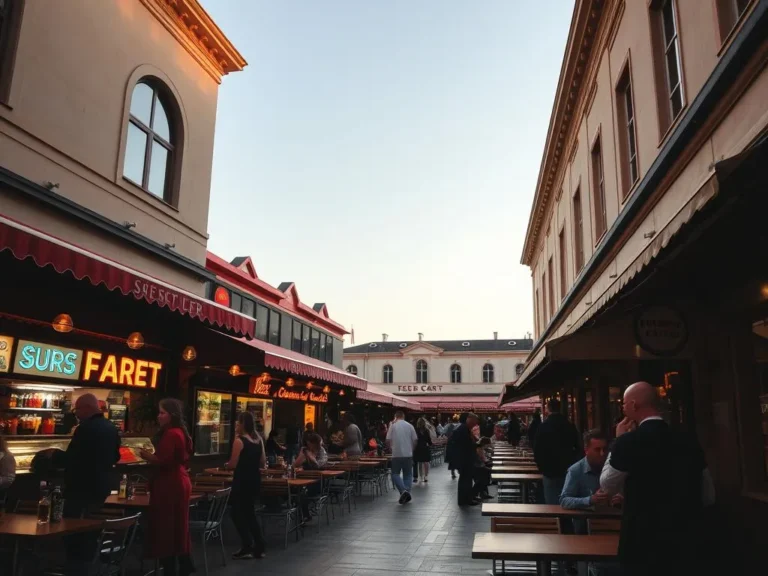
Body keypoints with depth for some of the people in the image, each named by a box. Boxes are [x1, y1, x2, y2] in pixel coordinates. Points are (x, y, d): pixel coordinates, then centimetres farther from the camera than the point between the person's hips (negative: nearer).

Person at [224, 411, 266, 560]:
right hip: (254, 480, 7)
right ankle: (259, 548, 18)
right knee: (250, 513, 17)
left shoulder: (239, 440, -15)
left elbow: (233, 464, -17)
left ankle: (247, 548, 3)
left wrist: (225, 466, 3)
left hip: (242, 481, -7)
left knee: (238, 513, 6)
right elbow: (263, 463, 10)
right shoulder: (258, 440, 6)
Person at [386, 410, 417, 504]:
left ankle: (403, 490, -14)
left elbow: (388, 440, -6)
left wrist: (391, 448, 12)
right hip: (408, 454, 2)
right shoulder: (409, 426, 1)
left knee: (395, 474, 6)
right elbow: (415, 440, 2)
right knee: (408, 475, 14)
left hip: (397, 454, -2)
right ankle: (407, 492, 7)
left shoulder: (393, 426, -4)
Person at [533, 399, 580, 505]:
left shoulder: (543, 426, -10)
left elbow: (537, 450, -8)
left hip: (550, 471, -3)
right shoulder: (570, 426, 1)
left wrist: (541, 467, 5)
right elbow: (577, 448, 9)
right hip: (568, 471, 4)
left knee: (552, 503, 3)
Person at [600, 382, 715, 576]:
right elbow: (708, 496, 12)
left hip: (644, 545, -5)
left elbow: (607, 487, -2)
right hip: (686, 541, 5)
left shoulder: (629, 441, -17)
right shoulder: (688, 441, 1)